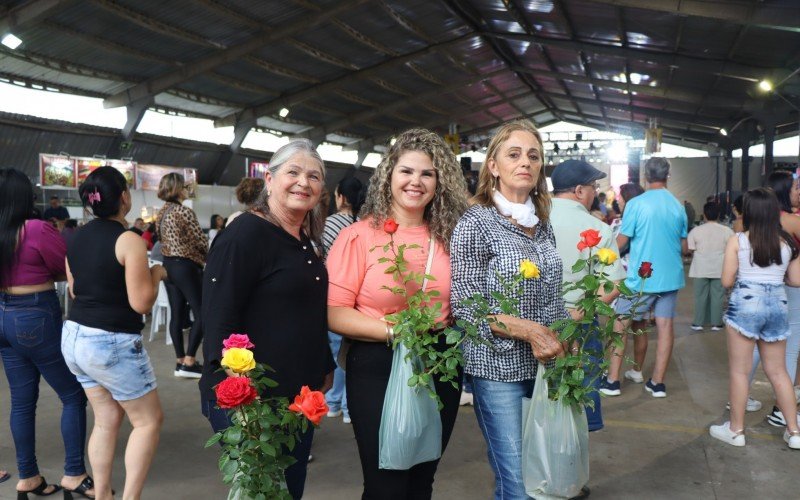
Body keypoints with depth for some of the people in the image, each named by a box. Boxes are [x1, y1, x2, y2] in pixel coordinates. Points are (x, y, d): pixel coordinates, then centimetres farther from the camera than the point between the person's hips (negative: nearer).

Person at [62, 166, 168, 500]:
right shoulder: (129, 240, -17)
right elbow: (141, 303, -18)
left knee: (106, 419, 18)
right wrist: (156, 274, -2)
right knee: (148, 420, 7)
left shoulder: (76, 238, 6)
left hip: (74, 336, 8)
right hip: (111, 343, -8)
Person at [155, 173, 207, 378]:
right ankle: (188, 363, -5)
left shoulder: (160, 213, 10)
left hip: (168, 265, 9)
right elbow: (201, 241, -14)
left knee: (177, 314, 11)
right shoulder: (184, 211, -16)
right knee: (201, 314, -3)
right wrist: (204, 257, 6)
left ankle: (180, 361, 15)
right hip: (186, 267, -8)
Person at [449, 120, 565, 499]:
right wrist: (528, 330, -22)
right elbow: (466, 306, -15)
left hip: (545, 365, 6)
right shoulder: (475, 223, -11)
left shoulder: (542, 224, 9)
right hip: (499, 369, -6)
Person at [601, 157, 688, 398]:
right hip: (670, 277, 4)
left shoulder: (636, 204, -11)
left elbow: (621, 242, -8)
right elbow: (684, 247, 11)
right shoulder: (678, 206, 4)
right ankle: (657, 382, 13)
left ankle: (612, 380, 8)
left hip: (641, 278, -4)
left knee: (620, 323, 6)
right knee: (665, 326, 7)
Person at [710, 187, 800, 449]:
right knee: (778, 371, 16)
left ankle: (736, 430, 15)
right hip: (778, 306, 4)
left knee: (739, 371, 6)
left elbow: (727, 281, -6)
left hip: (745, 305, -4)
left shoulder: (737, 241, -7)